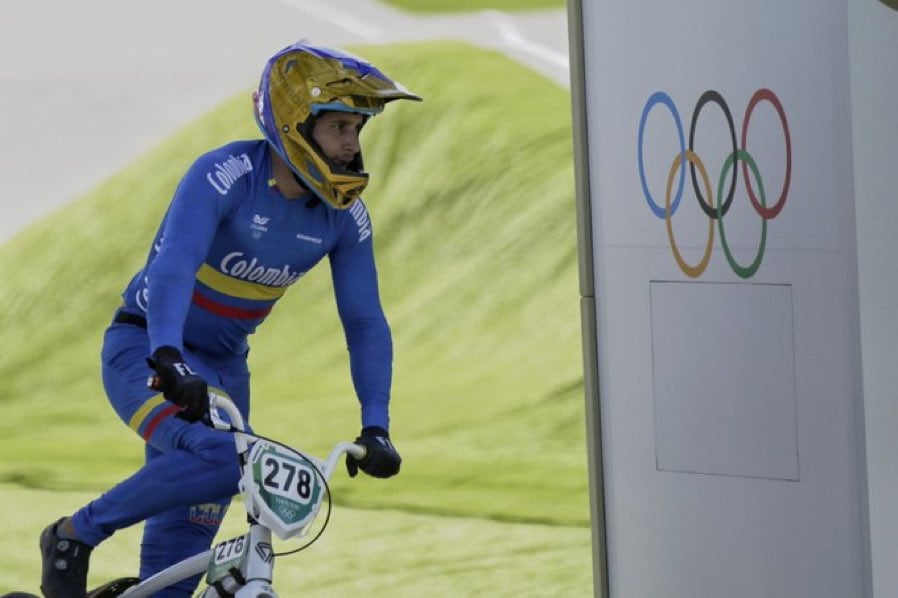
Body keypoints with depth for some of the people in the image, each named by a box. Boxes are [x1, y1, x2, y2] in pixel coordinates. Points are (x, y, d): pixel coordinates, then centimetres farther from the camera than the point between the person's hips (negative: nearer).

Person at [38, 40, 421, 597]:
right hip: (147, 351, -6)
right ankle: (75, 536, -12)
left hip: (224, 367, 6)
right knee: (215, 459, -31)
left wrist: (376, 427, -14)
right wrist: (168, 359, -52)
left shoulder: (344, 215, -7)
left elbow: (365, 323, -4)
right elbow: (173, 266, -37)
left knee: (187, 535, 2)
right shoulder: (226, 175, -24)